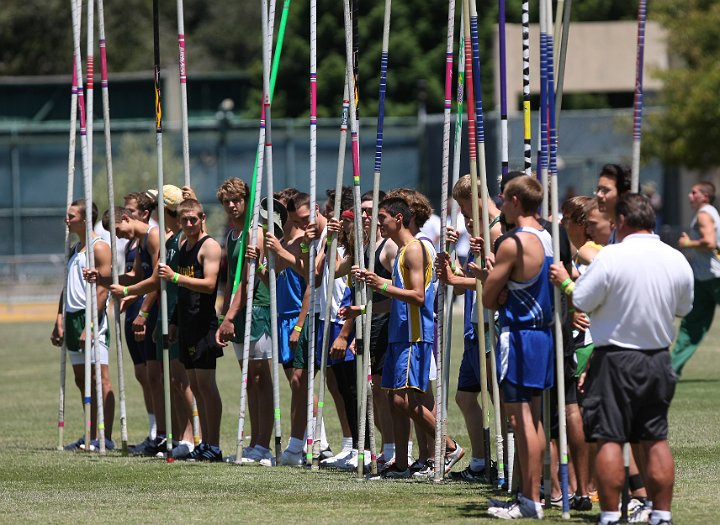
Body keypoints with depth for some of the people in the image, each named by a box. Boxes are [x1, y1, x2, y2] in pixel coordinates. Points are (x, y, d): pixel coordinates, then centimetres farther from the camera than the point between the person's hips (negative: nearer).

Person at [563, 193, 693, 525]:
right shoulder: (677, 260, 1)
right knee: (655, 440, 11)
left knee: (609, 439, 0)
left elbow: (581, 302, -13)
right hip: (658, 359, 5)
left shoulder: (611, 257, -16)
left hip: (615, 359, -5)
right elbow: (684, 308, 14)